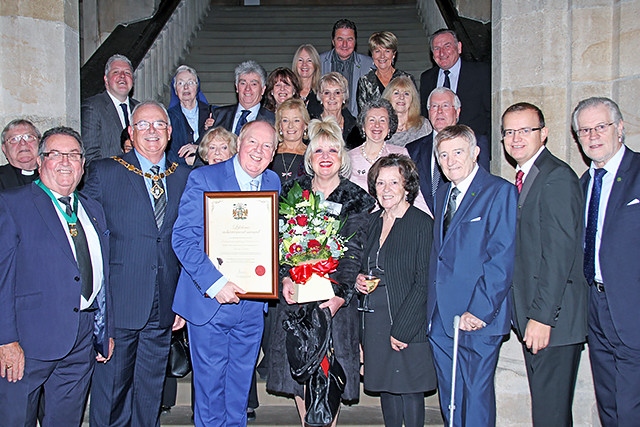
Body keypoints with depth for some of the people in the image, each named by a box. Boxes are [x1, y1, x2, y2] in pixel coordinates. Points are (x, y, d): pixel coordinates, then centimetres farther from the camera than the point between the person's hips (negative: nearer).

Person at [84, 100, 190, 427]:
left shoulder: (183, 177, 8)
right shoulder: (104, 172, -1)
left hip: (163, 309, 3)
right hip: (117, 305, -3)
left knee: (150, 393, 15)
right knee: (110, 391, 7)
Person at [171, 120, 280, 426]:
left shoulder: (273, 183, 5)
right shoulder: (204, 179, -10)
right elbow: (183, 238, -15)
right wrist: (215, 283, -23)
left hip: (252, 305, 4)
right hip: (209, 300, -4)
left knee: (241, 382, 18)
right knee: (210, 381, 9)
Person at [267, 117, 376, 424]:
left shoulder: (356, 200, 0)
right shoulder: (293, 190, 6)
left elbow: (353, 252, -8)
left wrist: (340, 294, -20)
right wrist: (285, 277, -12)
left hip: (333, 296, -2)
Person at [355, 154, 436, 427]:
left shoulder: (422, 223, -11)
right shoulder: (373, 221, 9)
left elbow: (424, 282, -14)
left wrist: (401, 329, -16)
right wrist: (359, 280, -1)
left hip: (409, 324, -6)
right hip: (375, 320, 6)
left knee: (410, 390, 3)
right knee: (385, 386, 14)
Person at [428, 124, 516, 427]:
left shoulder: (500, 191, -8)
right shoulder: (443, 193, 15)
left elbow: (502, 258, -15)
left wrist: (480, 311, -19)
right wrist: (432, 305, 8)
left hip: (477, 319, -7)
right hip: (440, 318, 7)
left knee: (476, 397, 3)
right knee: (448, 399, 15)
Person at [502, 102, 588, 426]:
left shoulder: (557, 177, -13)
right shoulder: (522, 179, 16)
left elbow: (559, 253, -20)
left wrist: (542, 317, -21)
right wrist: (527, 314, 11)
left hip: (553, 318, -9)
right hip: (531, 316, 9)